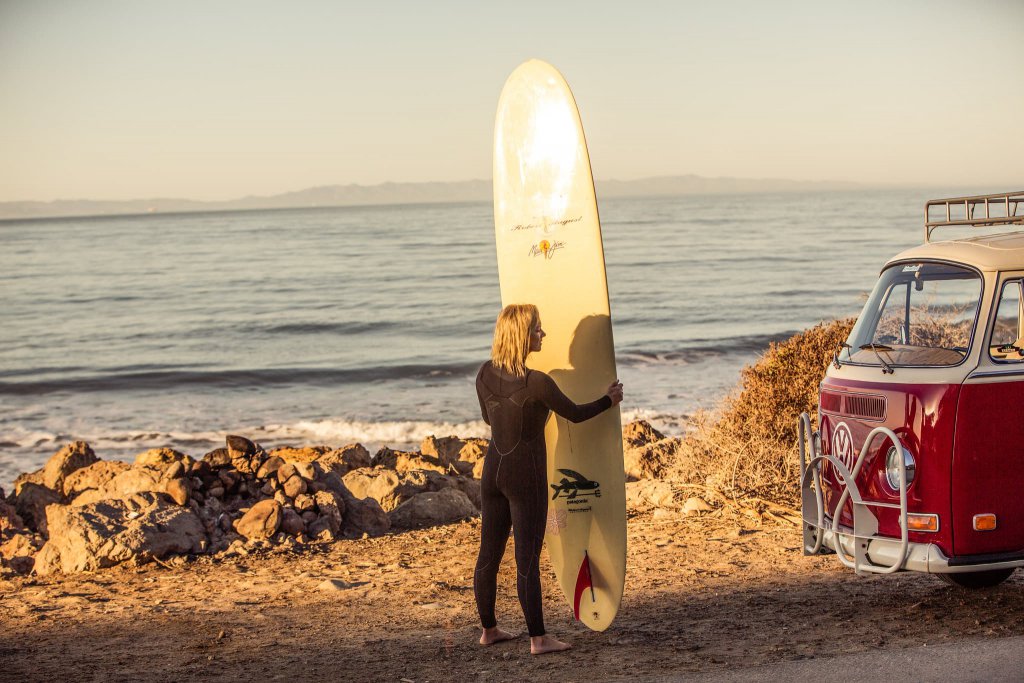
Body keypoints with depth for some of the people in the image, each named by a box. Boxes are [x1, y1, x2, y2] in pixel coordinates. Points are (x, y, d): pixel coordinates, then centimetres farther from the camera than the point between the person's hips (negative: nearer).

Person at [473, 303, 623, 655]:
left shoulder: (485, 374, -1)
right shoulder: (538, 383, -20)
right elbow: (575, 414, -5)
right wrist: (609, 401, 14)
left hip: (493, 469, 6)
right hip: (526, 474, -6)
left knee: (489, 554, 13)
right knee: (527, 559, -3)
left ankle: (489, 629, 24)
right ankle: (538, 638, 2)